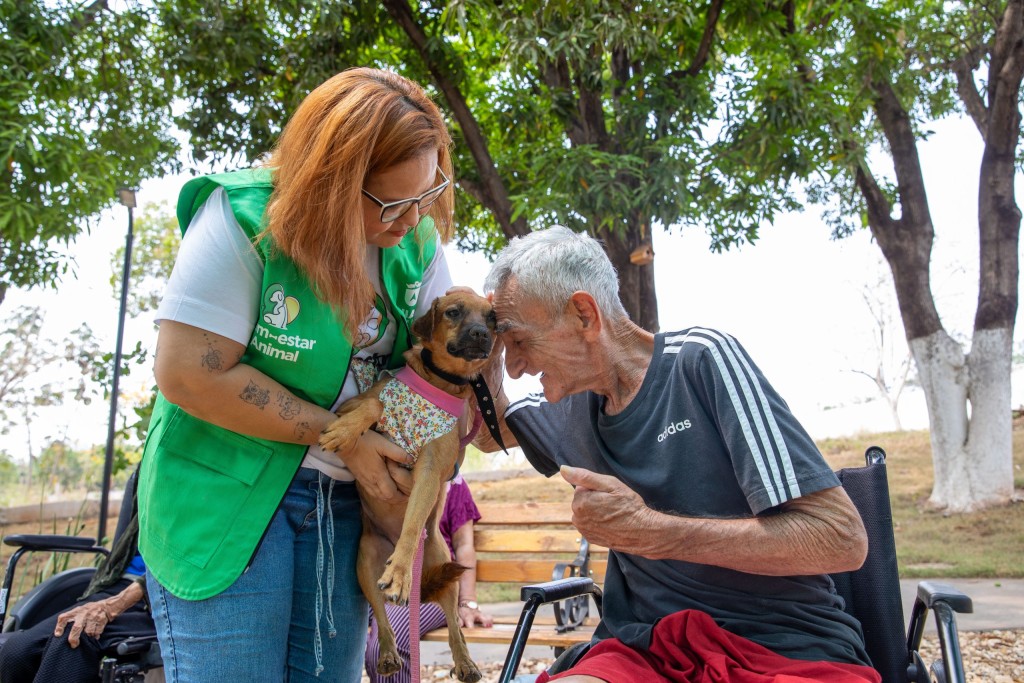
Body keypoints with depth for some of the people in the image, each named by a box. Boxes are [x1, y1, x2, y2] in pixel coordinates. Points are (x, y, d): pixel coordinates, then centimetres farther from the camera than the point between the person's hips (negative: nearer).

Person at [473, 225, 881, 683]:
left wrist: (649, 531, -18)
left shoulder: (701, 359, -8)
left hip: (786, 645, -4)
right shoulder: (571, 403, 11)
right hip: (646, 646, 5)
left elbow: (842, 540, -14)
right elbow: (489, 434, 32)